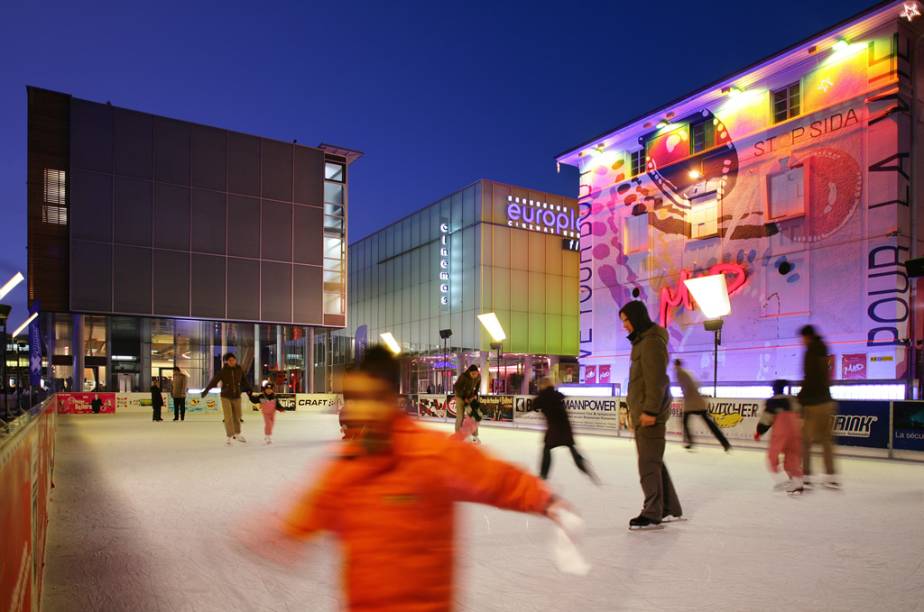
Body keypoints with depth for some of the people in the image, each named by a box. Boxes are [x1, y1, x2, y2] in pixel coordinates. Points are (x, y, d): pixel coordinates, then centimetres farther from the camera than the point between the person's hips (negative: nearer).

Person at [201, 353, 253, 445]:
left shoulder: (239, 370, -3)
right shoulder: (223, 371, -11)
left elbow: (244, 380, 10)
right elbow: (214, 380, -18)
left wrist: (249, 389, 16)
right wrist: (206, 390, -27)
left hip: (237, 397, 3)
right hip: (226, 397, -3)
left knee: (237, 416, 12)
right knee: (228, 417, -6)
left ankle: (237, 434, 31)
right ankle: (229, 436, 5)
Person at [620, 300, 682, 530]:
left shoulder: (652, 341, -14)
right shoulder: (642, 340, 17)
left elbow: (657, 379, -21)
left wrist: (650, 410, -23)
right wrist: (635, 408, 21)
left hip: (650, 413, -10)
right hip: (642, 411, 10)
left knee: (648, 463, -3)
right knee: (654, 461, 17)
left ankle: (652, 514, 6)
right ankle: (669, 508, 28)